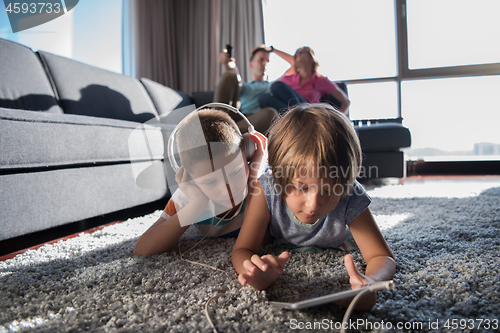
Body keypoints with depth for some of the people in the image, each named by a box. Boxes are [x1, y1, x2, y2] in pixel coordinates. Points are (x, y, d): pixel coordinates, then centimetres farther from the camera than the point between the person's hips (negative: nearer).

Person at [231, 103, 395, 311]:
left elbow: (382, 257, -38)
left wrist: (370, 282, -65)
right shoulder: (268, 190, -42)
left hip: (336, 252, 0)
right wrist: (258, 275, -65)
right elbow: (241, 250, -39)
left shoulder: (350, 199, -42)